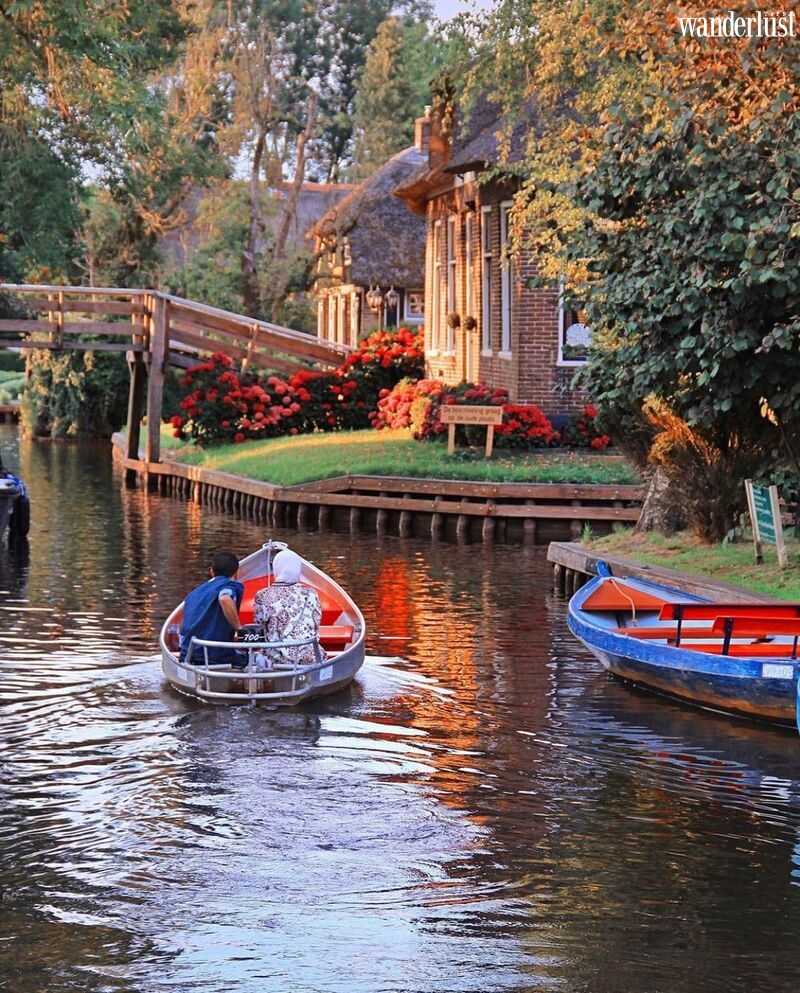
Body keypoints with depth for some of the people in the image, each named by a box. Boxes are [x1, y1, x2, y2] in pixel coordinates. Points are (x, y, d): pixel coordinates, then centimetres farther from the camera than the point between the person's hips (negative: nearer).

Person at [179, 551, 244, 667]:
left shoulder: (194, 593, 21)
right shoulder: (233, 585, -1)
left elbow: (183, 632, 22)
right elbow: (225, 599, -27)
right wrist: (239, 630, -17)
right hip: (217, 657, -7)